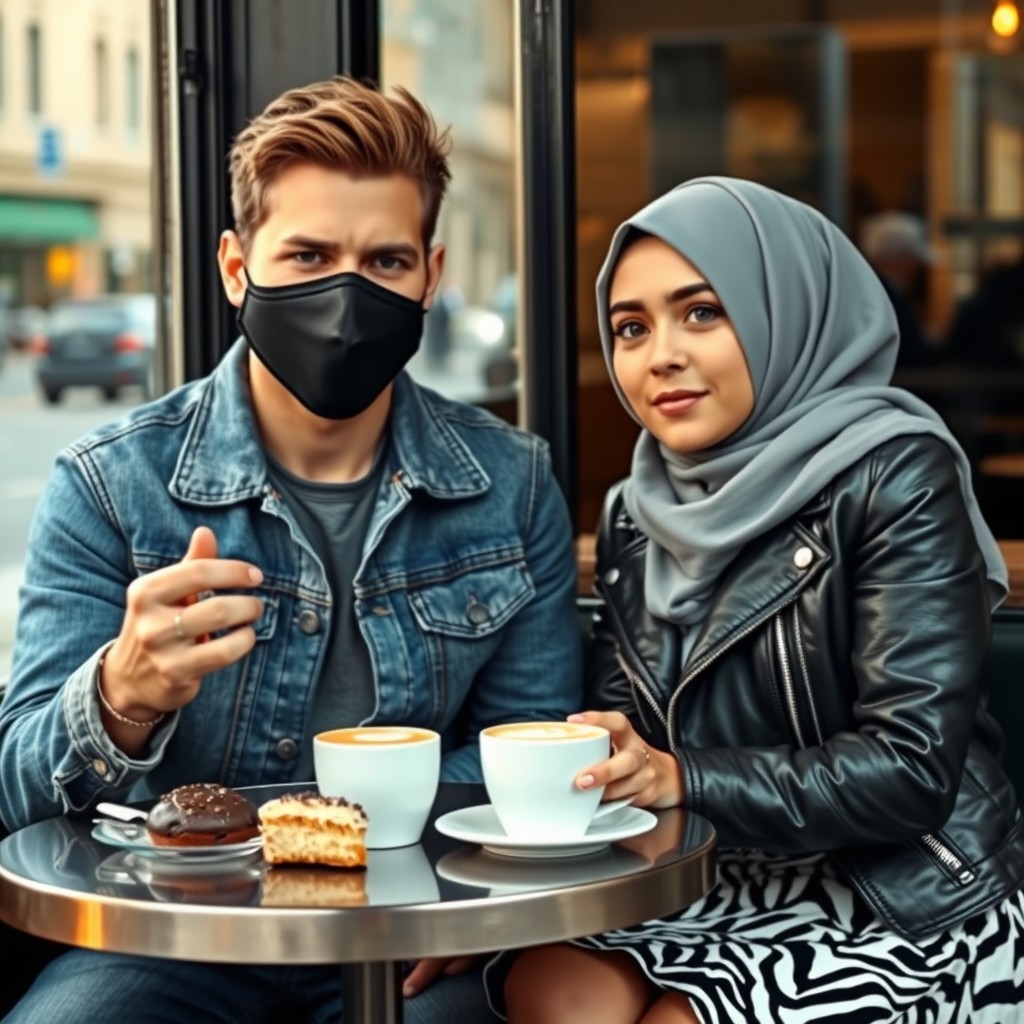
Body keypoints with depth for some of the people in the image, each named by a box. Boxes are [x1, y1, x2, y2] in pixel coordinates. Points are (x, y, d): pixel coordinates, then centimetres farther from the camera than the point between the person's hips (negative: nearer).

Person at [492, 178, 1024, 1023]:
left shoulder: (892, 479, -10)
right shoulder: (638, 517, 8)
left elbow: (913, 768, -17)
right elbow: (619, 752, 7)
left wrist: (684, 779, -26)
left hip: (909, 906, -4)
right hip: (719, 887, 4)